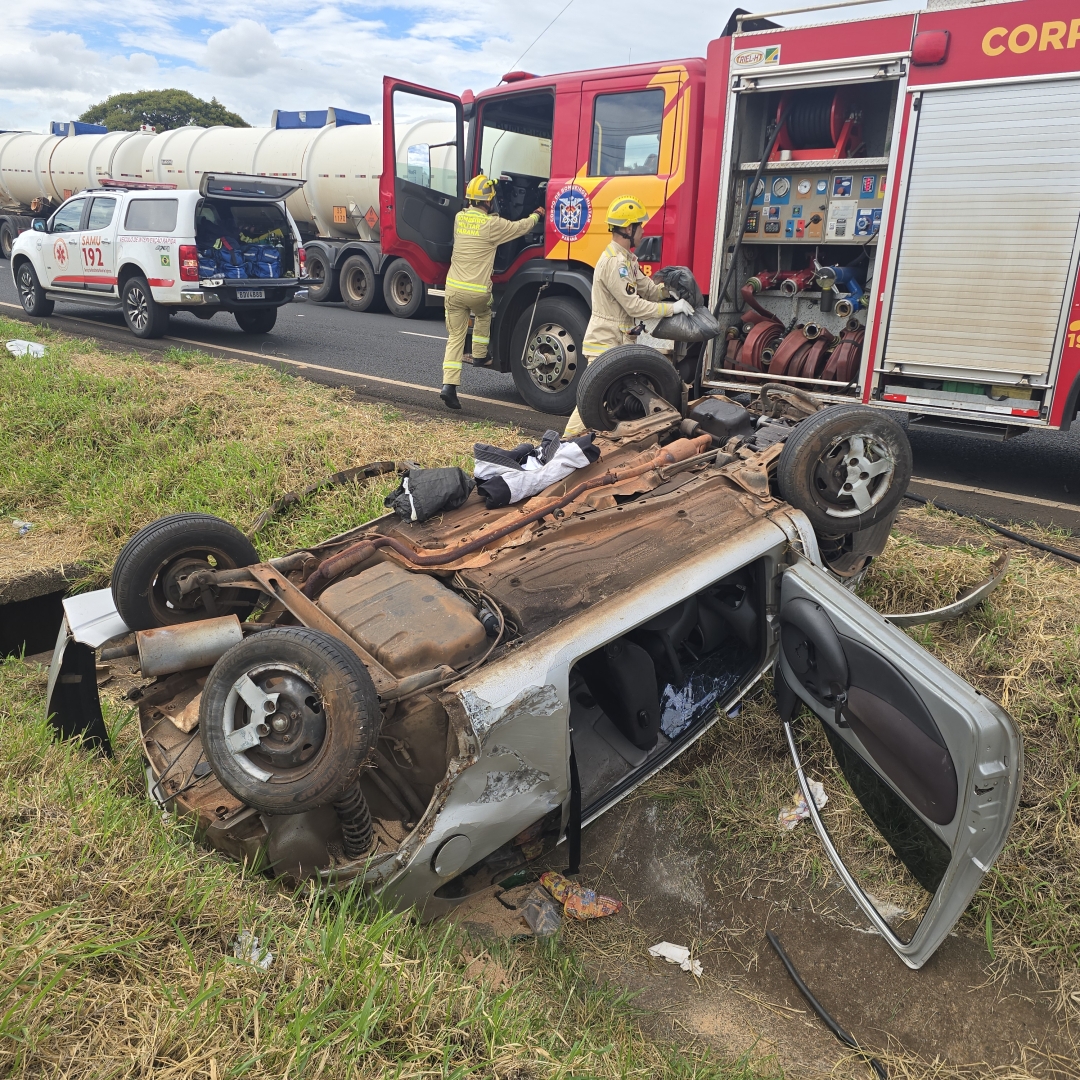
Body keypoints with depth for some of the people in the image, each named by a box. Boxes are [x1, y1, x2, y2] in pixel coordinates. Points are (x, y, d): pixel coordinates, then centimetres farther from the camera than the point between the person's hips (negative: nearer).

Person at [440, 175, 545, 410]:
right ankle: (479, 356, 36)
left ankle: (449, 385, -5)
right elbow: (520, 227, 5)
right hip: (478, 291, -4)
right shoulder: (492, 224, -9)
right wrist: (536, 215, 23)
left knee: (455, 338, 6)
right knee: (483, 315, 31)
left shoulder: (459, 218, 7)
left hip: (453, 288, 4)